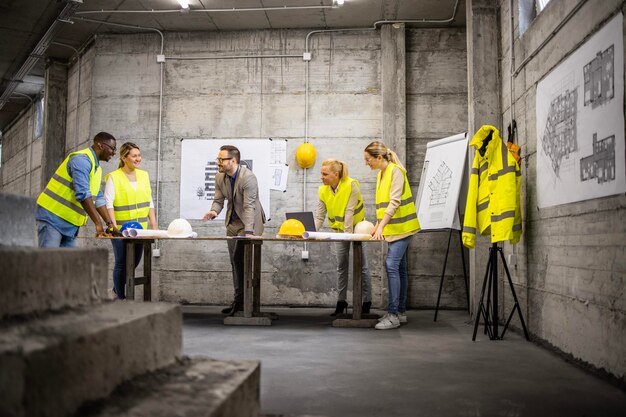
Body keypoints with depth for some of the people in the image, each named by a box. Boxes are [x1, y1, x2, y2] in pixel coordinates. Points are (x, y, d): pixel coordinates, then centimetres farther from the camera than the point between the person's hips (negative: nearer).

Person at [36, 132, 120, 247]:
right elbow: (83, 194, -26)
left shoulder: (97, 168, 15)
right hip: (52, 217, -9)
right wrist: (98, 224, -29)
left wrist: (110, 224, 5)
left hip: (70, 224, 9)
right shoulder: (82, 159, -16)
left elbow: (98, 198, 14)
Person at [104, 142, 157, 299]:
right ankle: (121, 297, 15)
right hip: (121, 229, -5)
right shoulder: (113, 177, -7)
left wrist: (154, 224, 7)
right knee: (122, 263, 0)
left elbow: (149, 202, 13)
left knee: (134, 261, 14)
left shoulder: (144, 175, 10)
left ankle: (117, 288, 37)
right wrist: (114, 225, -21)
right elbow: (108, 203, -11)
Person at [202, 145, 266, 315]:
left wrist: (248, 232, -34)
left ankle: (240, 300, -3)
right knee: (235, 261, 10)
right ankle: (240, 300, 19)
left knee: (239, 259, -14)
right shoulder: (219, 177, -2)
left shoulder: (248, 177, -23)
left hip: (249, 221, -7)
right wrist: (214, 211, -21)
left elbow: (249, 206, -27)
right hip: (232, 222, 7)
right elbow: (218, 200, 3)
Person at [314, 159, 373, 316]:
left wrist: (347, 234, -26)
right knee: (341, 266, 7)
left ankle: (367, 303, 6)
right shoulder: (323, 190, -7)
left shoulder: (351, 185, -22)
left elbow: (349, 212, -24)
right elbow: (319, 216, -8)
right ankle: (341, 302, 15)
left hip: (356, 227, -4)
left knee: (361, 265, -2)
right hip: (338, 229, 5)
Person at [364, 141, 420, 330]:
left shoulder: (395, 171, -13)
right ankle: (401, 312, 17)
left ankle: (393, 314, -14)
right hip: (393, 228, 9)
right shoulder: (381, 174, 14)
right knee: (399, 267, 11)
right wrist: (377, 226, 11)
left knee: (391, 265, -15)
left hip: (401, 227, -9)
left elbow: (394, 202, -21)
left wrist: (381, 227, -25)